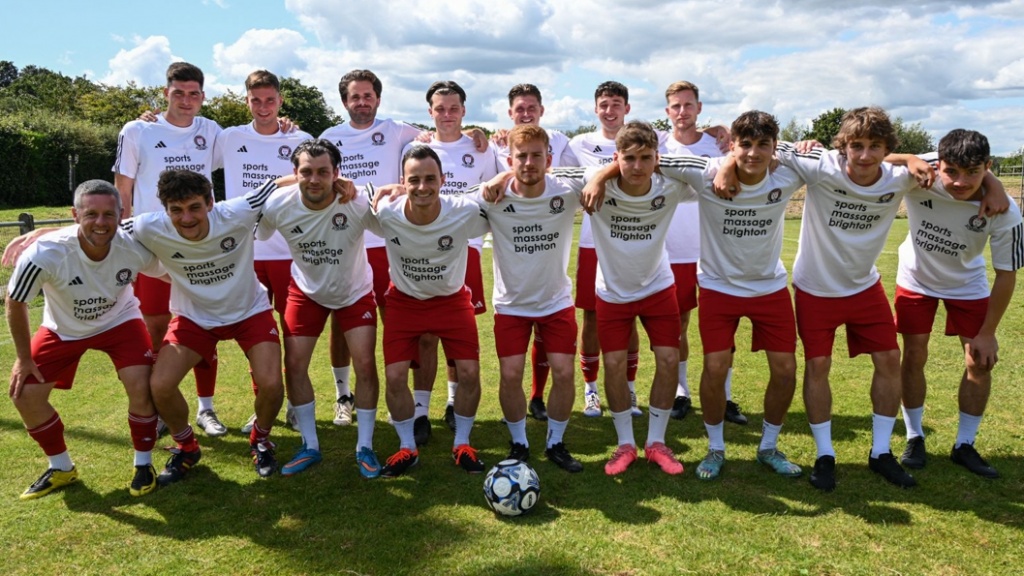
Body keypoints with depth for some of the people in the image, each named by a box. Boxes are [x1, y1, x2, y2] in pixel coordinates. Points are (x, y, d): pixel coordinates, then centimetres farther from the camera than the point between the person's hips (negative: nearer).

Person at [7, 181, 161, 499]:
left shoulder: (136, 249, -31)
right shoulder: (45, 253, -34)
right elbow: (15, 302, -15)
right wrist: (23, 357, -6)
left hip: (119, 321, -1)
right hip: (63, 328, 1)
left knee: (141, 387, -19)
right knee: (24, 394, -3)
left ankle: (143, 465, 5)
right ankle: (62, 468, 20)